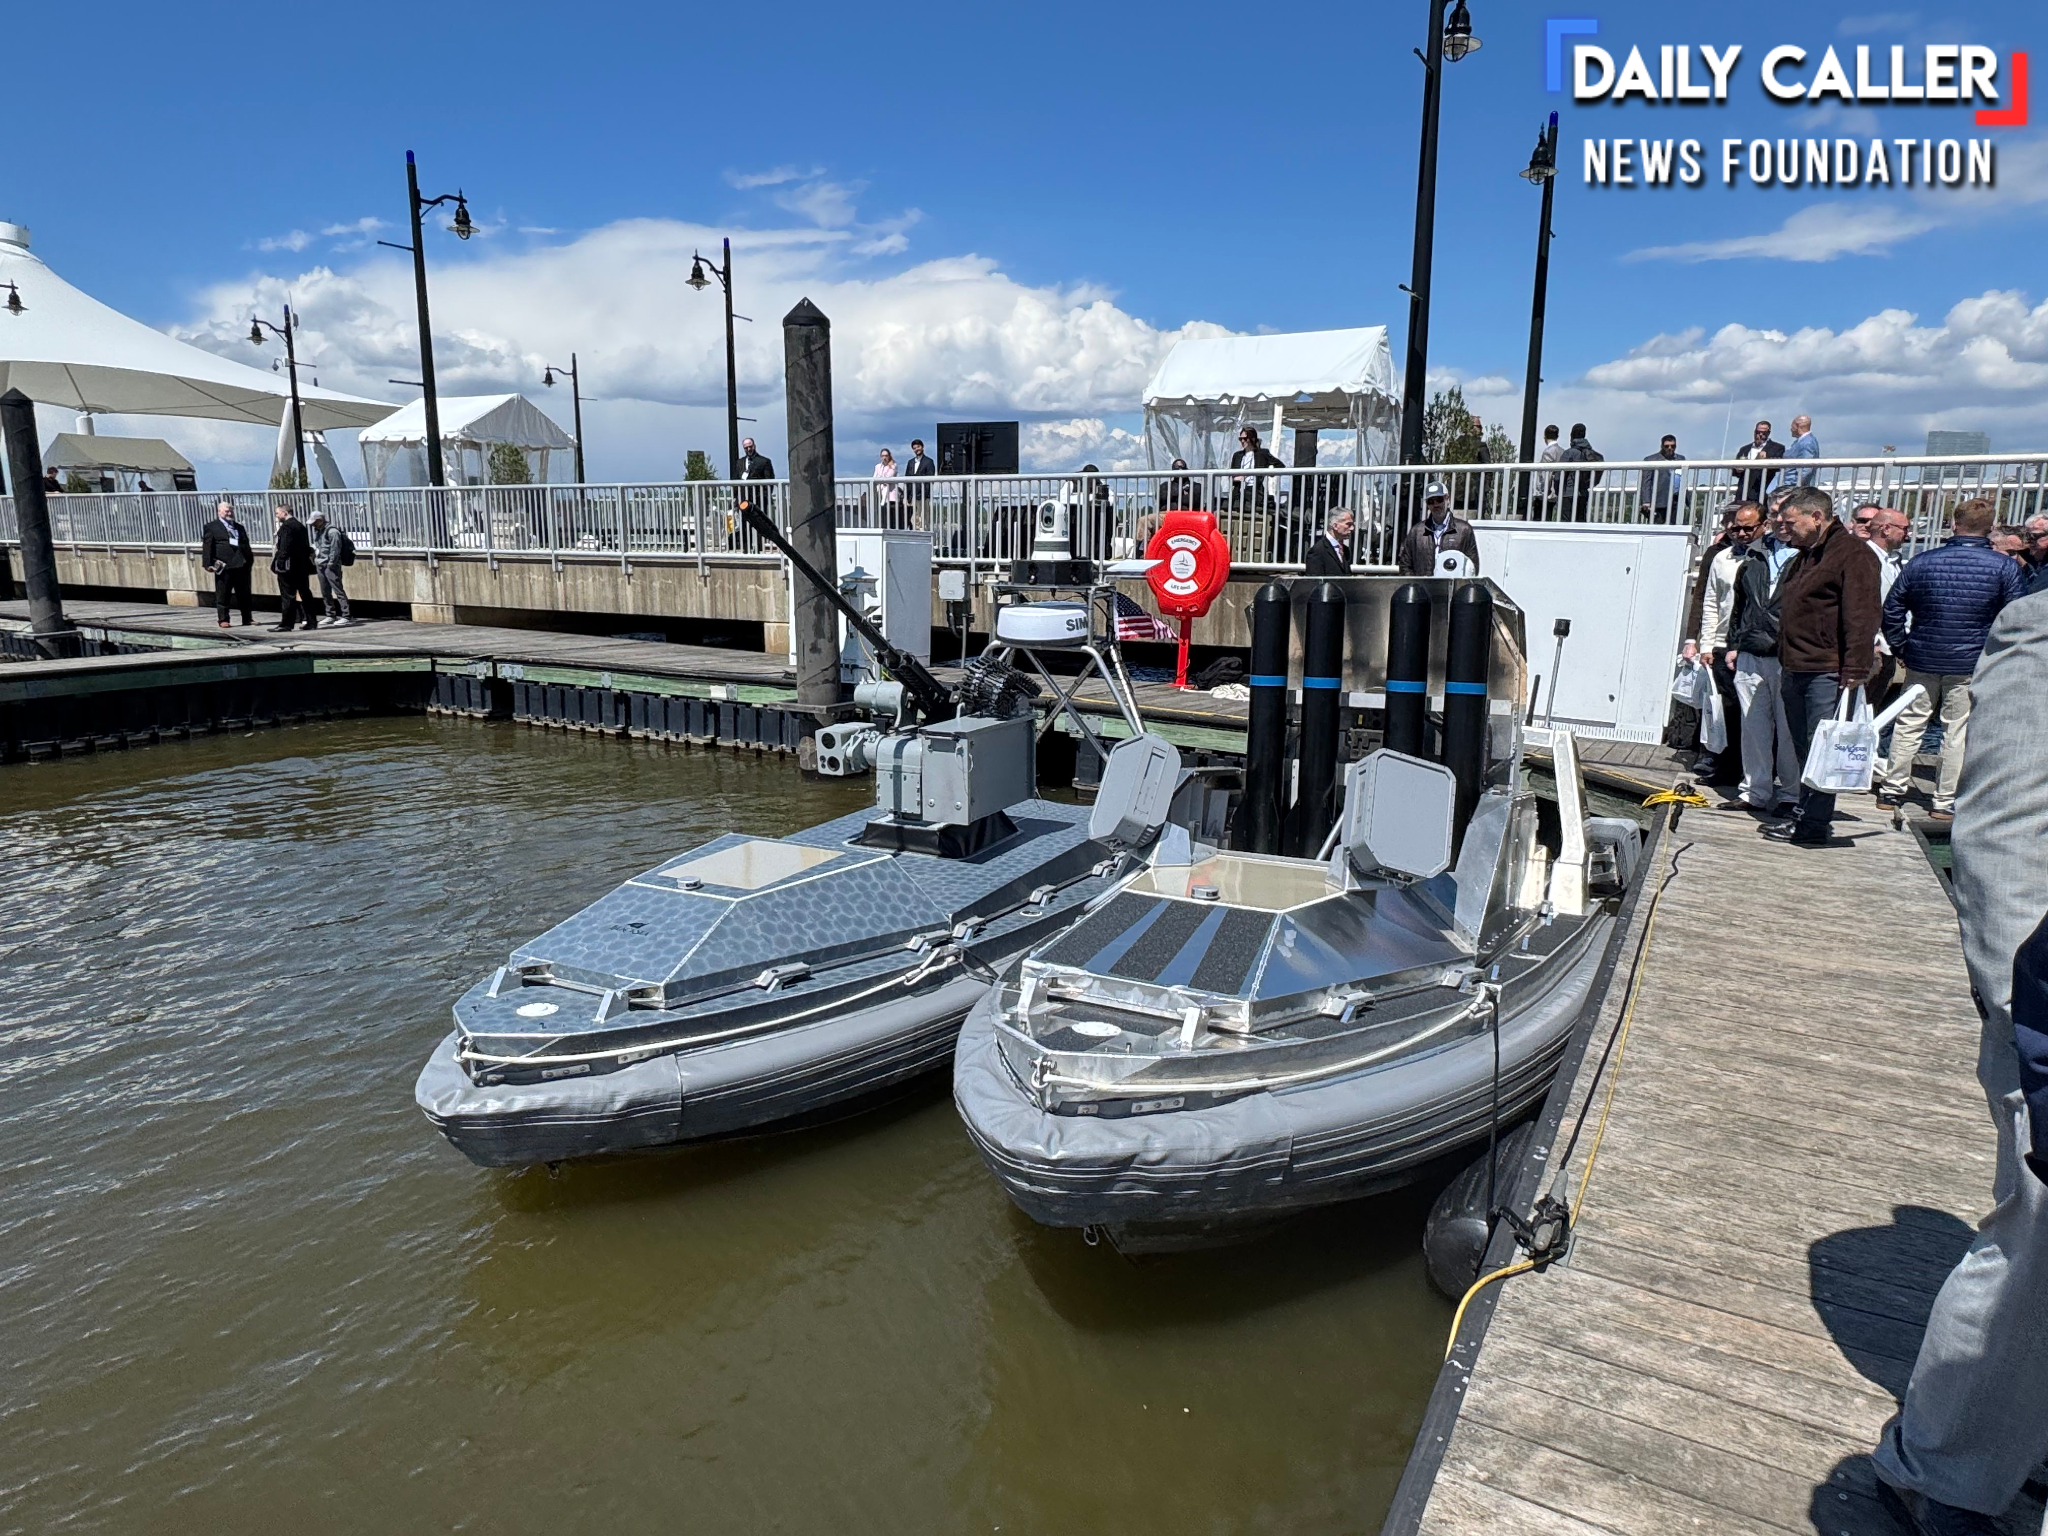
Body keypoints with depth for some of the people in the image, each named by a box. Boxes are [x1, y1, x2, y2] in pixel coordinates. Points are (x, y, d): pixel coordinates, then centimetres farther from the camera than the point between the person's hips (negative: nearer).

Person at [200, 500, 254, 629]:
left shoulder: (240, 527, 20)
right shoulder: (211, 527, 4)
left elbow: (246, 546, 22)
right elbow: (207, 546, -3)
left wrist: (250, 562, 15)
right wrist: (208, 564, -11)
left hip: (241, 565, 5)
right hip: (223, 565, -5)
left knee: (244, 594, 7)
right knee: (223, 594, -1)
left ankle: (247, 618, 14)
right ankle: (223, 620, 4)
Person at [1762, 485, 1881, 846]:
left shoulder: (1850, 553, -10)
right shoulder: (1805, 556, 19)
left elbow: (1862, 617, -18)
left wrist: (1854, 673, -23)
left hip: (1826, 674, -9)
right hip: (1796, 670, 9)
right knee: (1803, 748, 12)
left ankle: (1816, 825, -2)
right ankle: (1805, 816, 19)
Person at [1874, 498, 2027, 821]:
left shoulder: (1921, 562, -1)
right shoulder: (2004, 567, -6)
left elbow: (1892, 610, 2)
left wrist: (1901, 649, 10)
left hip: (1922, 659, 2)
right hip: (1972, 664, -1)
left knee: (1909, 723, 11)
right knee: (1958, 731, 4)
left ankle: (1892, 790, 16)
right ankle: (1945, 803, 8)